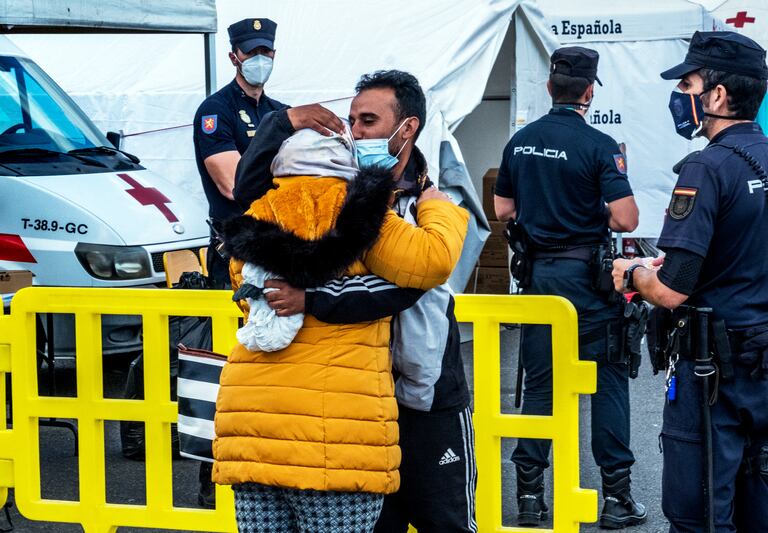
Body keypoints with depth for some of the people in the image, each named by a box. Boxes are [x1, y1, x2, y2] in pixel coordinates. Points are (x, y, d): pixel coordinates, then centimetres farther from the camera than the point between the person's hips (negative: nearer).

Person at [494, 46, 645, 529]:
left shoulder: (519, 142, 4)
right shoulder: (599, 146, -12)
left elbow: (503, 210, 12)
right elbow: (625, 220, -17)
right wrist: (595, 209, 3)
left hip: (537, 271, 5)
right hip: (586, 273, -5)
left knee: (539, 381, 10)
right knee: (609, 379, 4)